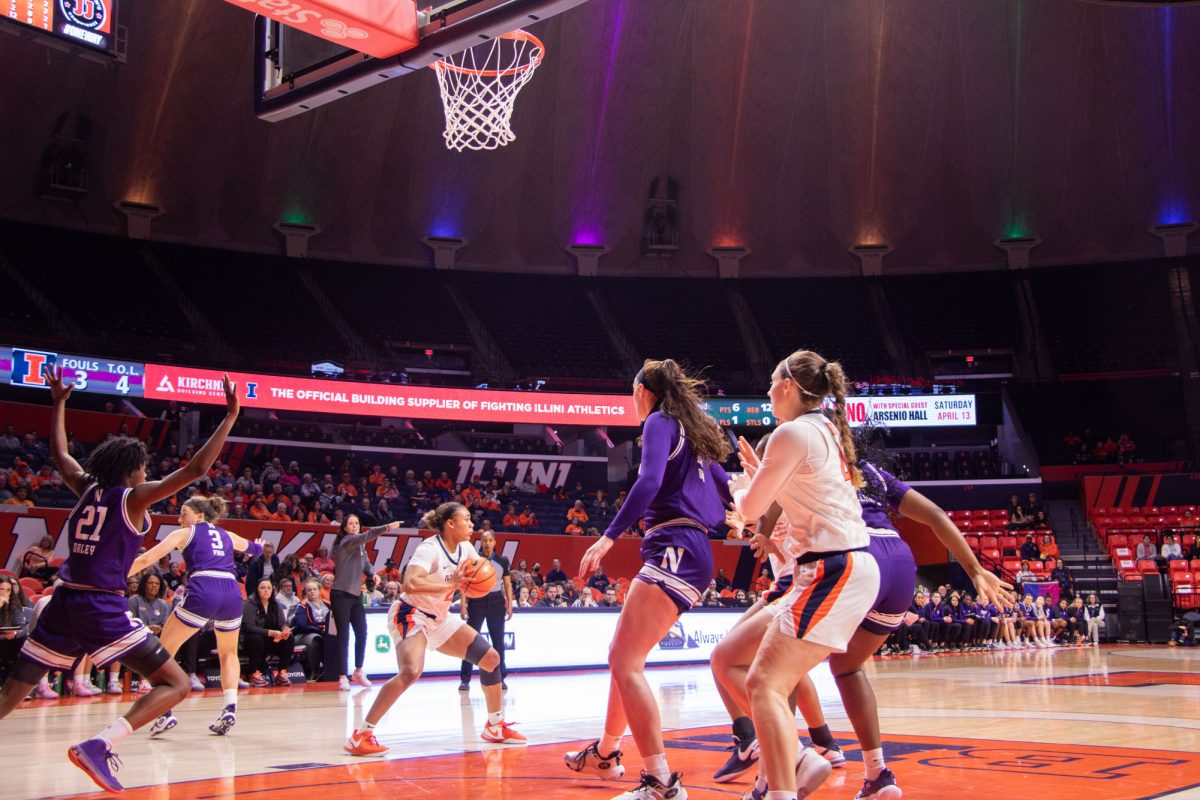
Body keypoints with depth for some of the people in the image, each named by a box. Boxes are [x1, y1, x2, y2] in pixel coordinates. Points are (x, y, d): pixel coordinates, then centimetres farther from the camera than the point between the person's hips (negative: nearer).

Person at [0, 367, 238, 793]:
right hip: (103, 606, -7)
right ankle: (99, 744, -23)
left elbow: (59, 453, 32)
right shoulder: (133, 497, -3)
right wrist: (230, 417, -8)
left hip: (63, 602, 7)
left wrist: (58, 402, 41)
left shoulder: (86, 487, 13)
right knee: (175, 684, -5)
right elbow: (196, 469, -11)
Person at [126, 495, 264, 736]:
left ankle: (165, 713, -1)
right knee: (228, 653, 26)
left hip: (202, 593, -4)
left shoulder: (185, 533, 16)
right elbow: (254, 548, 49)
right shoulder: (227, 535, 27)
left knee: (164, 651, 11)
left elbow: (146, 559, 7)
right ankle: (230, 709, 9)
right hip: (232, 594, 4)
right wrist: (259, 546, 73)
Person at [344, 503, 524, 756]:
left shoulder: (465, 548, 2)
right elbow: (410, 584, -38)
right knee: (411, 671, -34)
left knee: (491, 659, 5)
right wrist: (450, 584, -33)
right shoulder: (430, 548, -22)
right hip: (410, 615, -9)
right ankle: (361, 735, -25)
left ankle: (495, 727, 21)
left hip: (440, 619, 9)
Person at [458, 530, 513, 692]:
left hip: (496, 601, 2)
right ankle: (465, 679, 1)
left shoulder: (502, 561, 5)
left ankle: (500, 677, 14)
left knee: (498, 641, 5)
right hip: (476, 601, -2)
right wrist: (463, 605, -8)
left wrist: (510, 605, 1)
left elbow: (508, 585, 8)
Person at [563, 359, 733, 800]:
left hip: (674, 550, -10)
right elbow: (728, 490, 24)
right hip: (692, 552, 10)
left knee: (627, 664, -14)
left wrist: (608, 537, -25)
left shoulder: (659, 422, -3)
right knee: (623, 655, 20)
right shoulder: (693, 432, 23)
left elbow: (649, 482, -20)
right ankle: (605, 752, 33)